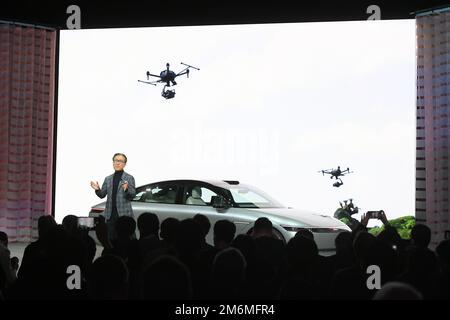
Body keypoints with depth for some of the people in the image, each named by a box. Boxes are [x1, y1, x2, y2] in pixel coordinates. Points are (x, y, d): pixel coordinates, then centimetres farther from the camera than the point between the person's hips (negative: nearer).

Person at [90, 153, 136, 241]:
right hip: (110, 214, 4)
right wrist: (97, 190, -10)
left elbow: (133, 195, -4)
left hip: (124, 214, -4)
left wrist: (126, 189, -25)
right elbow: (102, 195, 12)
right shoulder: (108, 179, 16)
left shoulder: (129, 178, 3)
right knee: (111, 238, 5)